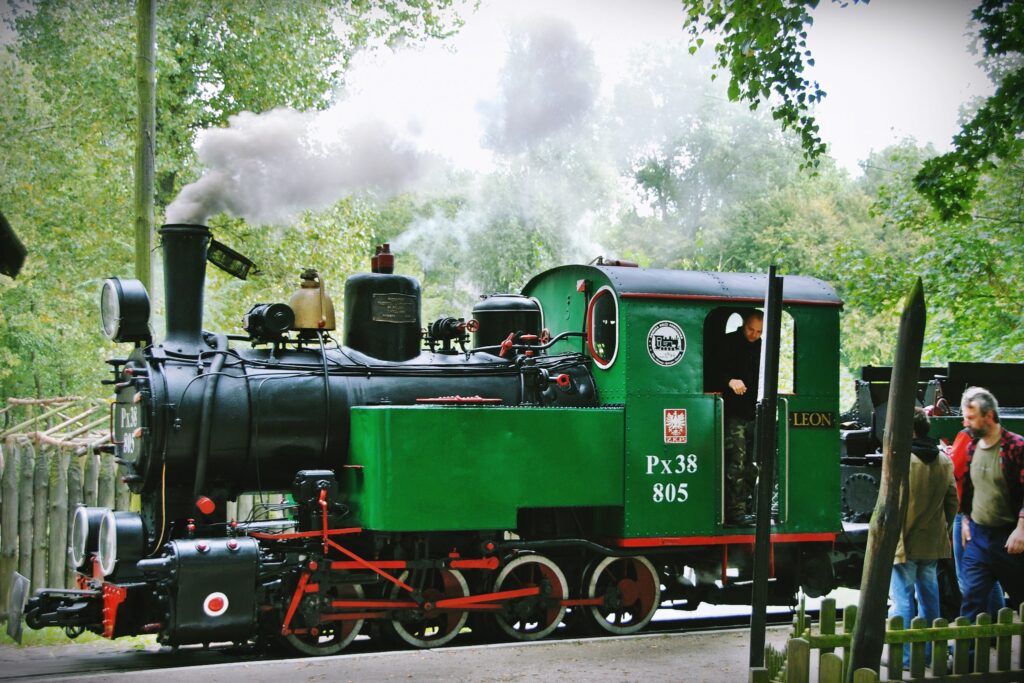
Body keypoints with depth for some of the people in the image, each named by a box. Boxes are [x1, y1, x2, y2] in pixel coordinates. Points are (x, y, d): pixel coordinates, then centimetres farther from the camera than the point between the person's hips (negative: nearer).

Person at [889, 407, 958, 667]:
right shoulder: (944, 462, 5)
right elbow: (952, 502, 11)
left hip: (904, 544, -6)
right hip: (933, 543, 6)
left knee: (902, 599, 0)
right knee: (929, 595, 15)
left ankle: (904, 655, 4)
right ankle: (929, 652, 22)